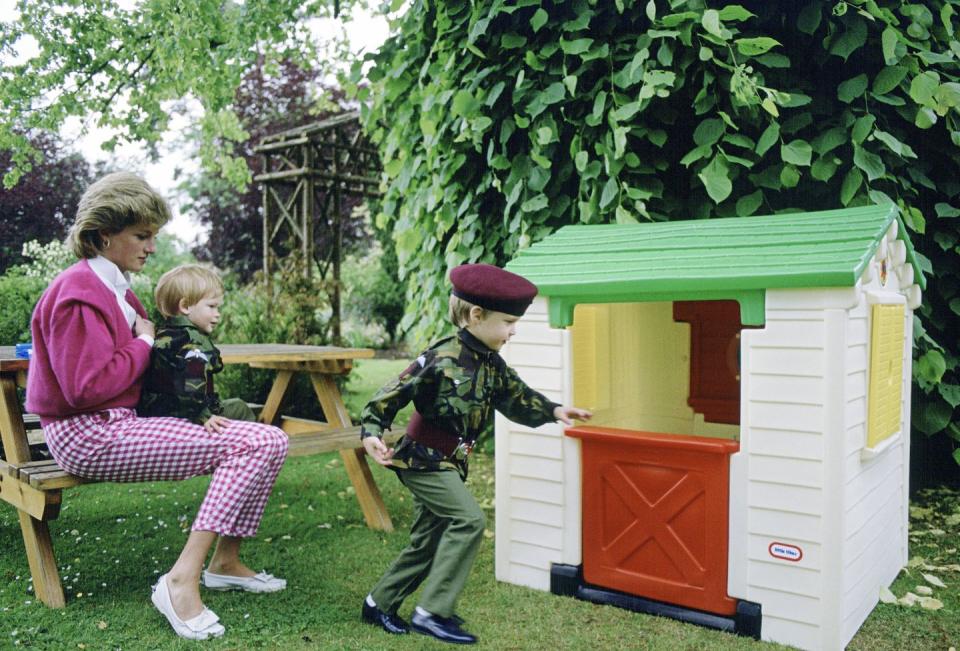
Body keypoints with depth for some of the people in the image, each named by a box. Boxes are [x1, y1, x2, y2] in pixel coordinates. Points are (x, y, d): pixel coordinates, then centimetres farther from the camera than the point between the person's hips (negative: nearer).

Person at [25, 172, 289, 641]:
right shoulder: (79, 294, -14)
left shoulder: (116, 289, 17)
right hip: (90, 436, -9)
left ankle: (225, 564, 6)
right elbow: (87, 387, -23)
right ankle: (182, 581, -20)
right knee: (255, 443, -22)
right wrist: (144, 344, -9)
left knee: (269, 441, -1)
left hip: (124, 421, 10)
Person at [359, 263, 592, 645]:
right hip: (423, 459, -8)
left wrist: (554, 411, 1)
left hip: (448, 464, 9)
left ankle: (379, 604, 32)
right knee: (469, 521, -18)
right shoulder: (442, 360, -21)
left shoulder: (492, 365, 3)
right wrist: (371, 431, -27)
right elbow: (393, 394, -19)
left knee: (427, 541, 14)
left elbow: (518, 400, 12)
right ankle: (432, 613, -9)